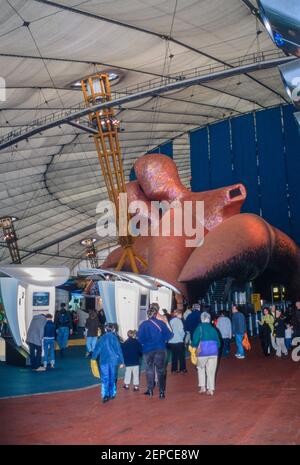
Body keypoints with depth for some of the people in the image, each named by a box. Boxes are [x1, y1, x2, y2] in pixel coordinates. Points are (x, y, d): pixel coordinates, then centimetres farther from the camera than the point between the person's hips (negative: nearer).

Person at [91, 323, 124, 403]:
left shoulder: (101, 338, -2)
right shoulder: (114, 338, -3)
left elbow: (97, 349, 0)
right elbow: (119, 350, -2)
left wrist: (93, 358, 14)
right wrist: (121, 362, 3)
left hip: (104, 361, -1)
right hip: (114, 361, 1)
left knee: (105, 379, -1)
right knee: (113, 378, 15)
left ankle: (105, 395, -12)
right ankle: (112, 394, 22)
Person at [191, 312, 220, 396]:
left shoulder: (199, 328, -5)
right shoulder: (213, 329, 6)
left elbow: (195, 341, -12)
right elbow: (218, 342, 9)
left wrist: (193, 345, 9)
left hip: (203, 352, -2)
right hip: (214, 352, 2)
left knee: (201, 368, 19)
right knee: (211, 371, 11)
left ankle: (202, 386, 14)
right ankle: (211, 389, 12)